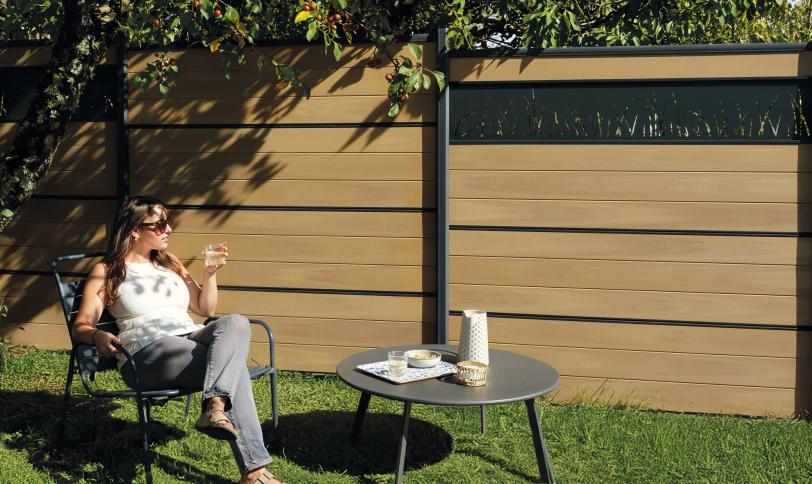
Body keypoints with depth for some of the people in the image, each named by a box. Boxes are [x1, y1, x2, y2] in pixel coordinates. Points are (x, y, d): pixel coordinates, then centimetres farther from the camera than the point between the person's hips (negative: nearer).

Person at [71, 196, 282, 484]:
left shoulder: (170, 264, 25)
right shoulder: (106, 272, 10)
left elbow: (206, 310, 28)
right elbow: (80, 326, 2)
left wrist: (210, 273, 11)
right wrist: (97, 336, -22)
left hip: (191, 339, 5)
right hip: (147, 352, -5)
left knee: (235, 323, -30)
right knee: (232, 365, -30)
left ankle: (215, 407, -48)